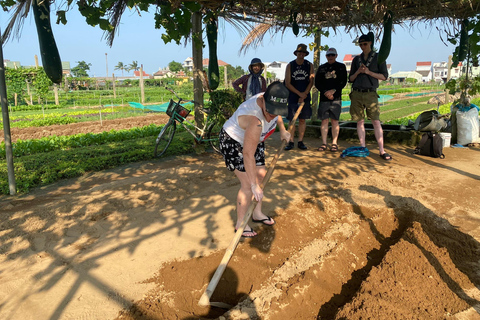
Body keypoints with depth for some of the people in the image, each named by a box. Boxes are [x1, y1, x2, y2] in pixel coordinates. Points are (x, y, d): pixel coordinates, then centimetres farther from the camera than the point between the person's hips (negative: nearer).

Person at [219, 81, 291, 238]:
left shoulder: (271, 101, -17)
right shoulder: (255, 120, -40)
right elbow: (248, 154, -38)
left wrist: (282, 131, 6)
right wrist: (254, 185, -35)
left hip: (254, 140, 9)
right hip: (233, 143, -9)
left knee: (261, 175, 10)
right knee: (248, 184, -11)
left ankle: (257, 213, 28)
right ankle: (240, 223, 5)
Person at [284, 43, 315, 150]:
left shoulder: (309, 65, 4)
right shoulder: (290, 65, 1)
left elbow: (311, 82, 1)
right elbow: (287, 83, -4)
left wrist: (304, 95, -10)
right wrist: (299, 93, -10)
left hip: (305, 97, 1)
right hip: (293, 97, -1)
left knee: (302, 119, 4)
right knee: (291, 120, -2)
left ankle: (300, 142, 10)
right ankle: (291, 142, 3)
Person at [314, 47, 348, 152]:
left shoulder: (341, 67, 9)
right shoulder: (321, 68, 13)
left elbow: (343, 82, 2)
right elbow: (317, 83, 6)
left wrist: (333, 91, -11)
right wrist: (326, 92, -8)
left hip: (336, 97, -1)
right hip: (324, 97, 1)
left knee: (334, 120, -2)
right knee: (324, 120, -1)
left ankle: (334, 143, 2)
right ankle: (324, 143, 3)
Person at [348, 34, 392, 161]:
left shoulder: (378, 57, 8)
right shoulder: (356, 59, 16)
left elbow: (384, 76, 2)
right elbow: (350, 79, 16)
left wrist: (368, 72, -9)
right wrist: (358, 72, -4)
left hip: (370, 93, -3)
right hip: (356, 94, 3)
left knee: (376, 121, -9)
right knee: (360, 122, 4)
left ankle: (382, 150, -8)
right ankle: (363, 148, 12)